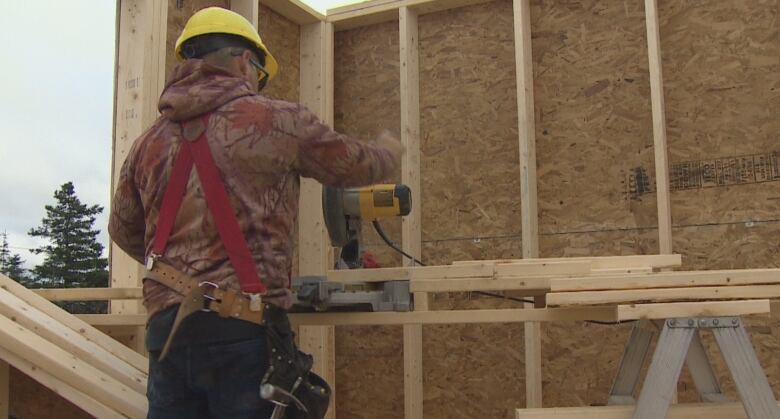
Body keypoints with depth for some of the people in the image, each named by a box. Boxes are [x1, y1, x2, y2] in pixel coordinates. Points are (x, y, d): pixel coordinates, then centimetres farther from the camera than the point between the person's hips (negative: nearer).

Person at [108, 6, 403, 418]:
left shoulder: (149, 142, 11)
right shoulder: (275, 120, -2)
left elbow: (123, 232, 24)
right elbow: (362, 165, 11)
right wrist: (389, 149, 34)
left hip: (165, 330, 5)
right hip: (244, 330, -5)